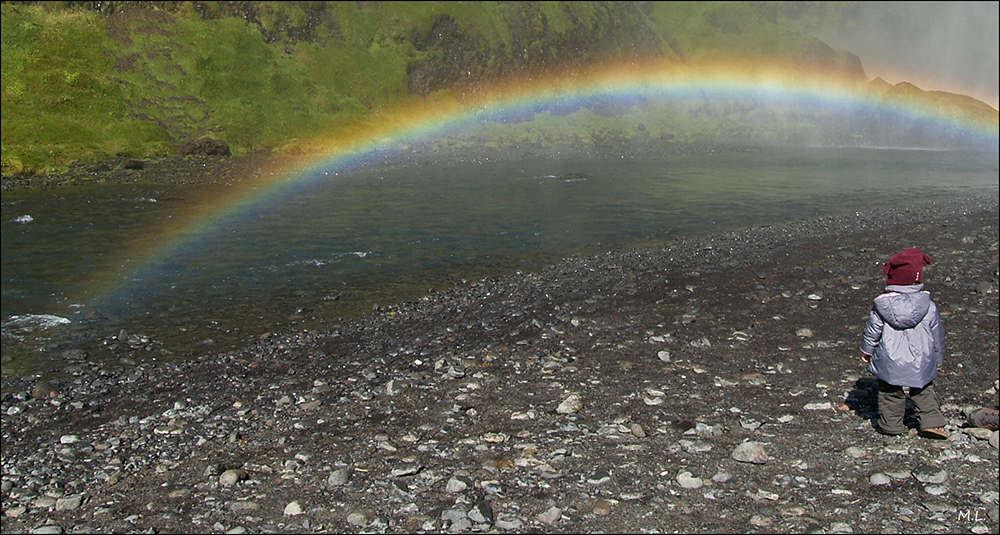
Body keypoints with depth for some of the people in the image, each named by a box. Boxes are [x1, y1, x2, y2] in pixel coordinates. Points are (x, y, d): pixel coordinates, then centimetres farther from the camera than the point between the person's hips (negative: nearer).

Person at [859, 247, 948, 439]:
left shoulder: (881, 305, -12)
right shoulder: (928, 306, -8)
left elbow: (872, 330, -4)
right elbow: (937, 334, 3)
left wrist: (866, 350, 12)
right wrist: (938, 357, 17)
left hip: (889, 362, -1)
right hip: (921, 363, 1)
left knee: (890, 394, 14)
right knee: (923, 392, 19)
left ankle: (891, 424, 21)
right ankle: (932, 422, 16)